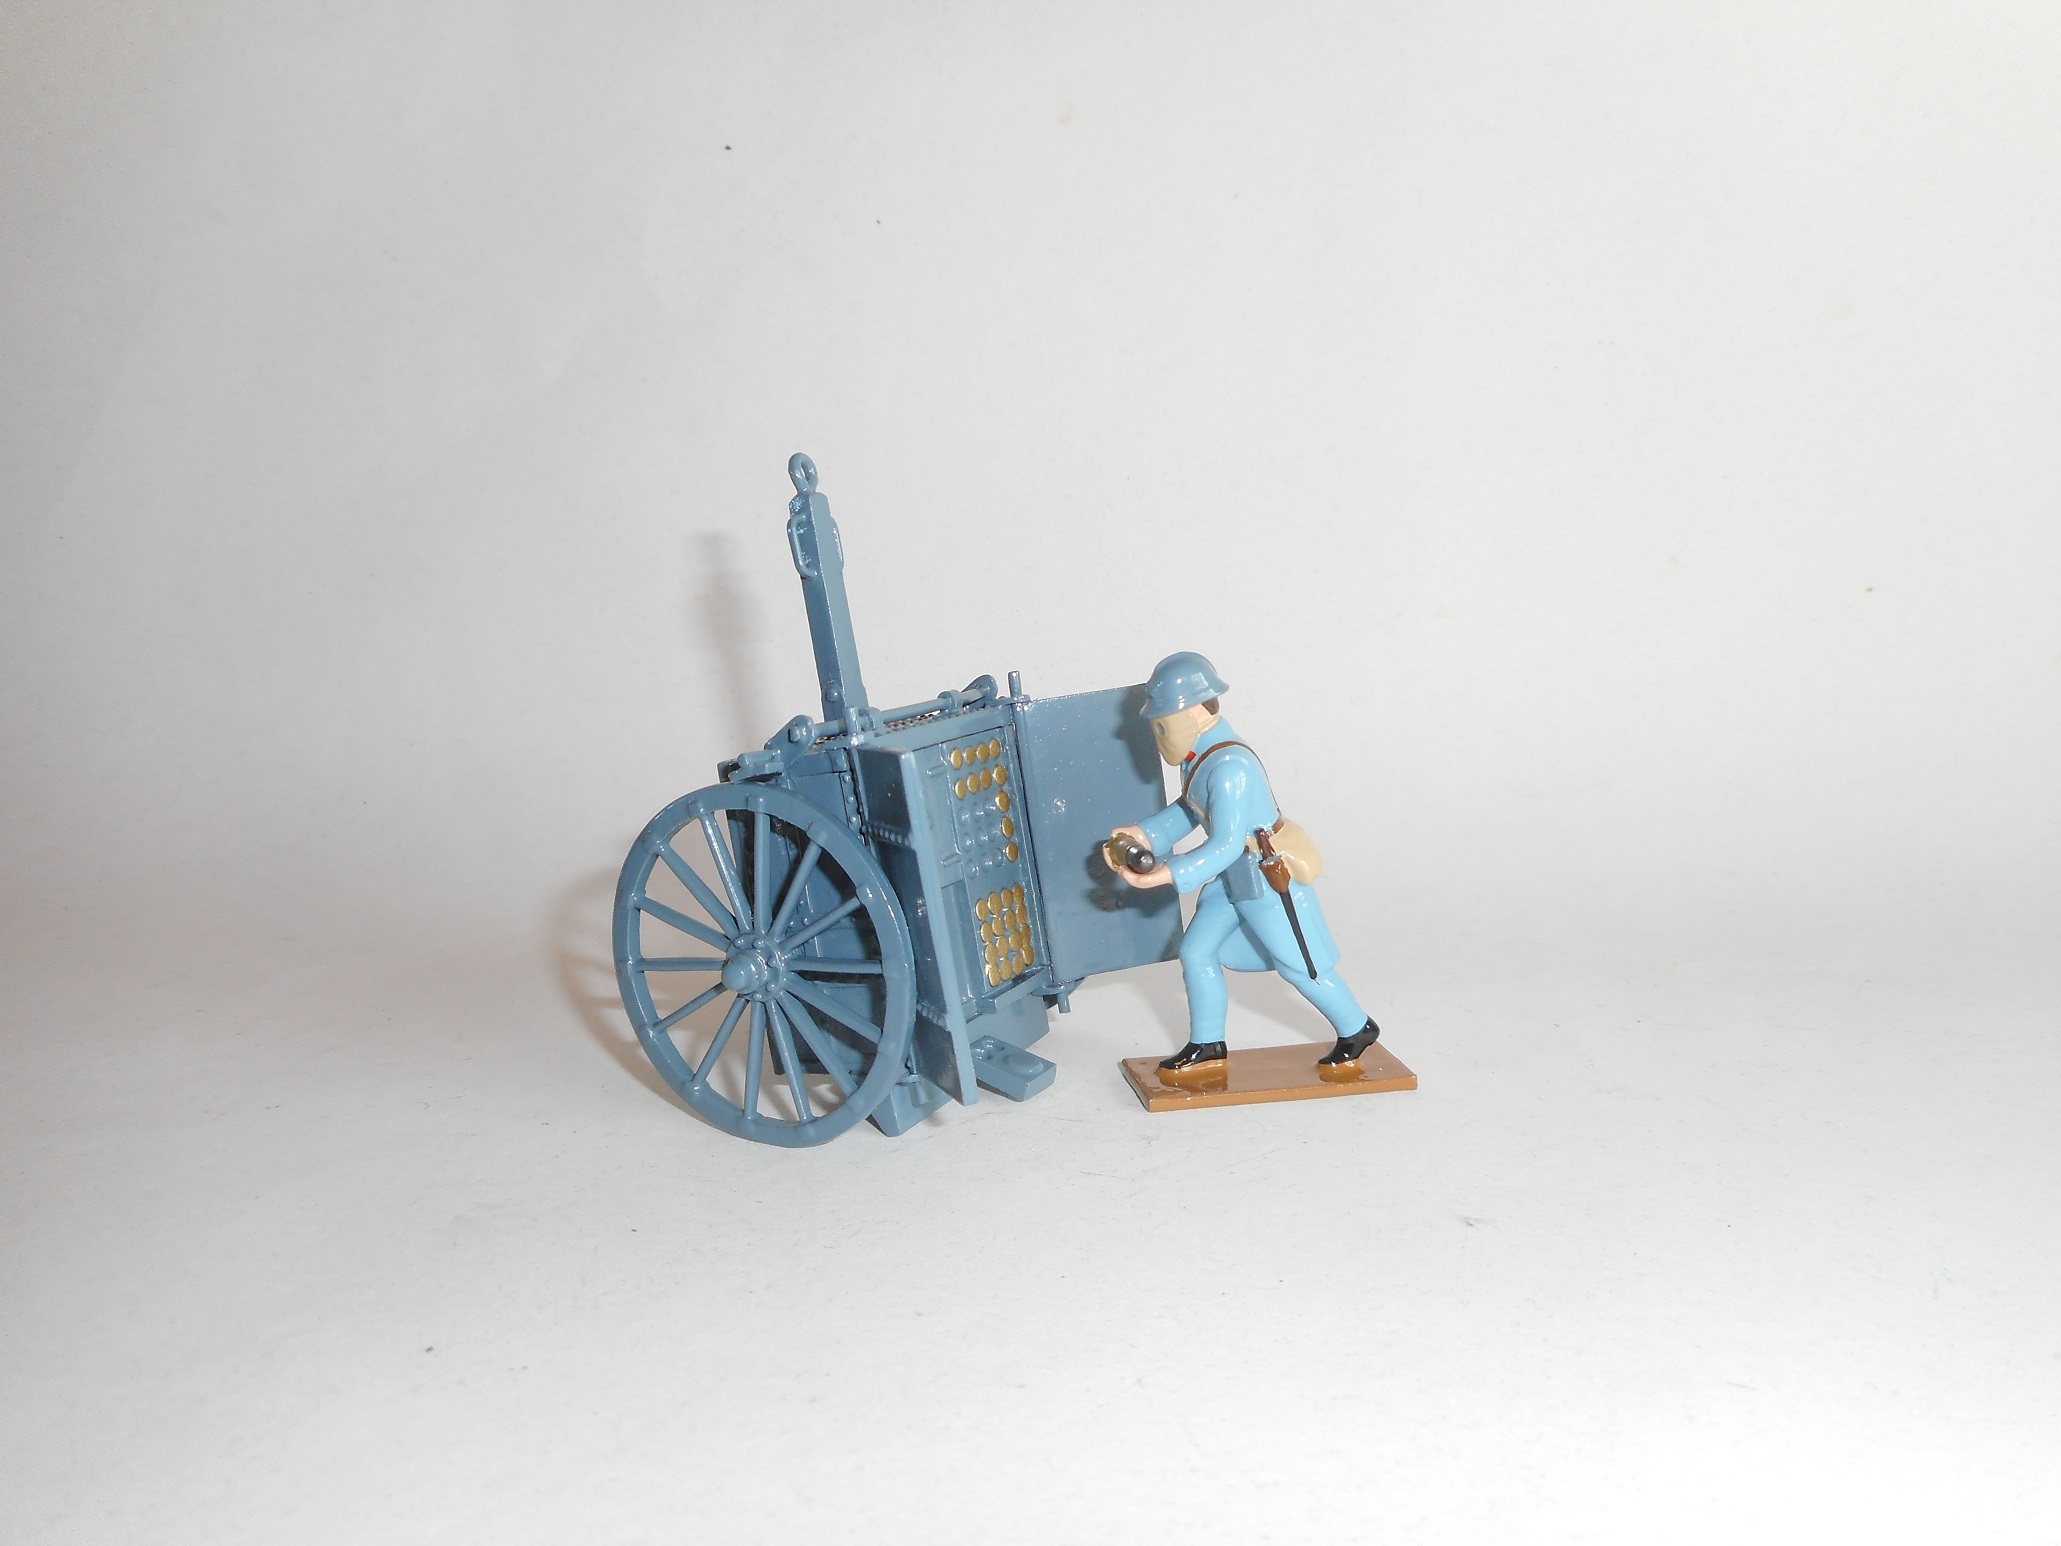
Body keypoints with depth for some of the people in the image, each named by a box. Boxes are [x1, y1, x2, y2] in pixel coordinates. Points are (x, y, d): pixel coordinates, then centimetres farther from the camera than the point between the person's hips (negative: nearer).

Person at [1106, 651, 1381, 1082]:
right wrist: (1145, 835, 0)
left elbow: (1226, 846, -33)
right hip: (1232, 878, 9)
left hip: (1268, 880, -9)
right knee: (1196, 951, 8)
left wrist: (1163, 876, -38)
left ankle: (1356, 1030, 30)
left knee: (1297, 964, 7)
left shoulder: (1229, 768, -31)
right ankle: (1208, 1049, 21)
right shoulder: (1199, 755, -2)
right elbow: (1189, 809, 13)